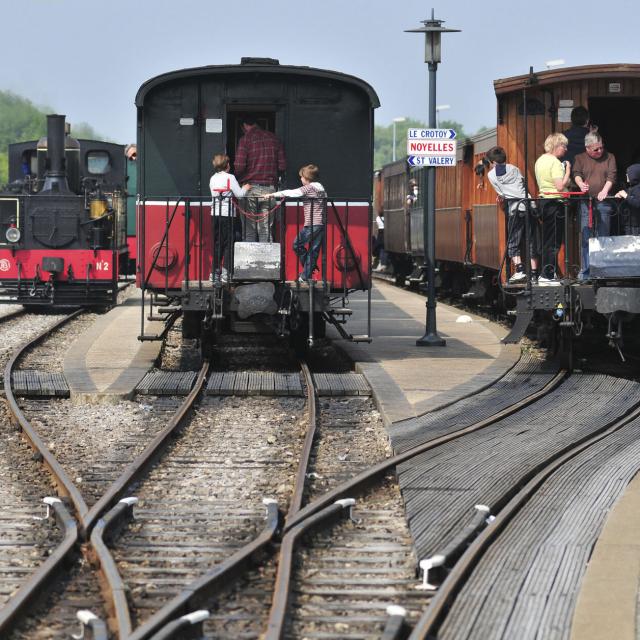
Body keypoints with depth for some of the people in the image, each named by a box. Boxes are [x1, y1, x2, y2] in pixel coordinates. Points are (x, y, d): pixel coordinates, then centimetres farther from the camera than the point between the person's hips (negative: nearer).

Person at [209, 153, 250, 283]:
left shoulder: (213, 178, 9)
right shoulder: (230, 177, -8)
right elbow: (239, 194, -9)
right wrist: (245, 188, 14)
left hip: (215, 214, 5)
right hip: (227, 214, -5)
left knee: (217, 243, 10)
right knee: (228, 243, -1)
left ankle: (215, 272, 8)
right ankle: (225, 273, -6)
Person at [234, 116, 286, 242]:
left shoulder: (246, 139, -4)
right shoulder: (274, 138, 8)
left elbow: (239, 166, -12)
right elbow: (282, 166, 6)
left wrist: (238, 179, 9)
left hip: (250, 186, -3)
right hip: (269, 187, 3)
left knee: (249, 231, 0)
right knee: (266, 231, 5)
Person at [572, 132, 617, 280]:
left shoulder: (609, 157, 11)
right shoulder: (580, 159, 12)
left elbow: (611, 176, 1)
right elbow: (577, 174, 0)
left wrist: (605, 190, -16)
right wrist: (580, 184, -23)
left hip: (603, 202, 0)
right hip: (586, 203, 0)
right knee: (585, 238, -4)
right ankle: (585, 271, -1)